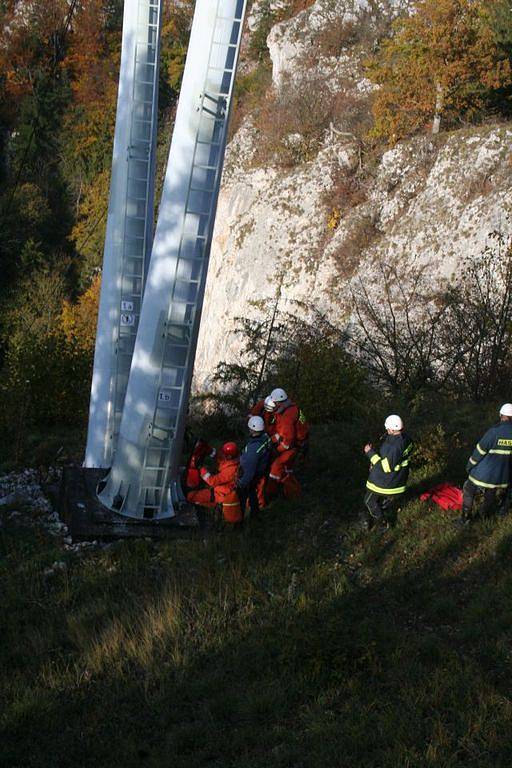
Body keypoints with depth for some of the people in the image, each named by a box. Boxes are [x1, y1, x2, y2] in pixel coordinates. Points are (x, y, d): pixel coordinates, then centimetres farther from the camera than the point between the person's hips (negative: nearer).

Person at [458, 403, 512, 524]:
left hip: (483, 472, -4)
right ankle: (485, 514, 45)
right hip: (501, 475, 4)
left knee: (469, 491, 16)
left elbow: (480, 450, -16)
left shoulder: (494, 432, -24)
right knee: (491, 494, 28)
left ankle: (466, 517, 20)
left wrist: (470, 465, -1)